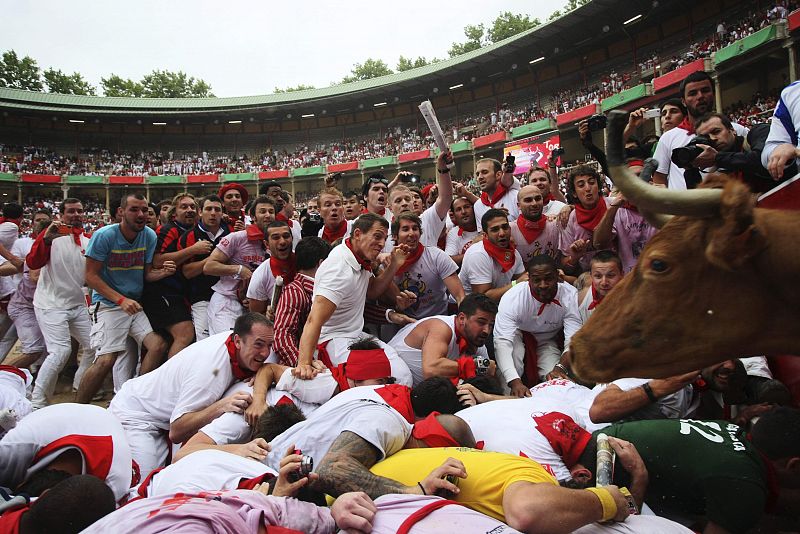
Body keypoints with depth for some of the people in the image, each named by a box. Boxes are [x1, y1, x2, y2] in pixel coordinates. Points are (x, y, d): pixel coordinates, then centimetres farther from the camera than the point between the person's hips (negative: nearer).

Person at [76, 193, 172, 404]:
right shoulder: (104, 236, -12)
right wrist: (121, 300, -21)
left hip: (136, 303, 5)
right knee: (106, 360, -15)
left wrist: (163, 272, -16)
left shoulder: (149, 236, 1)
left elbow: (147, 274, 7)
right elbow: (91, 276, -11)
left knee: (158, 345, -12)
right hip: (108, 303, -5)